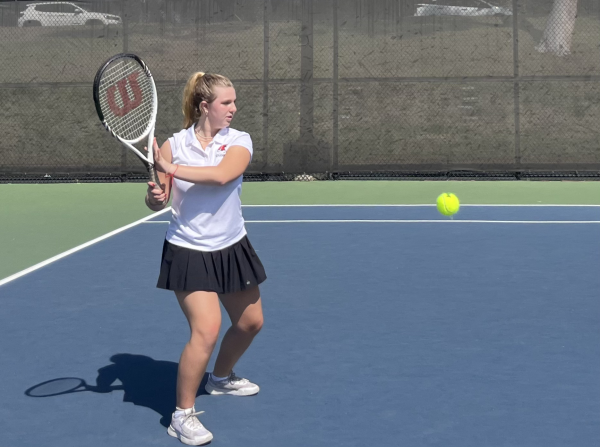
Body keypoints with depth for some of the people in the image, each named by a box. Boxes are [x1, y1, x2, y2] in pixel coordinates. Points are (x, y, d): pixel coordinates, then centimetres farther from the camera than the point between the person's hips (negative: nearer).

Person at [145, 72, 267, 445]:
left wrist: (170, 169, -33)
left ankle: (221, 378, 47)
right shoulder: (175, 145, -7)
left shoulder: (240, 141, -6)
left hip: (232, 248, 4)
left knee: (251, 322, 17)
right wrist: (155, 196, -25)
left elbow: (222, 175, -29)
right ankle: (183, 414, -2)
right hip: (188, 253, -4)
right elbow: (157, 203, -2)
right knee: (206, 329, -18)